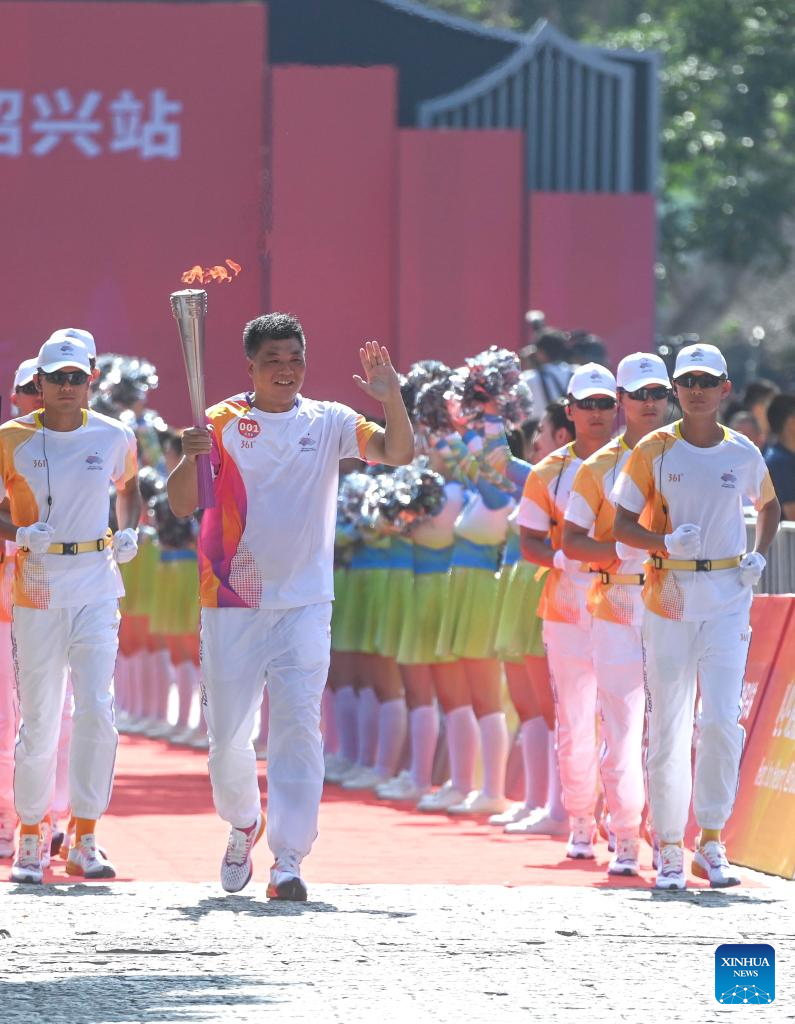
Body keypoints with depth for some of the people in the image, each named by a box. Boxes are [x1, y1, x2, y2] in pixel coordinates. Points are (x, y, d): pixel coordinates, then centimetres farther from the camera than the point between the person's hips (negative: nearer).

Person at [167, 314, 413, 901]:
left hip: (304, 602, 0)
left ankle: (288, 862, -12)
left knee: (299, 726, -10)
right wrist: (191, 459, -26)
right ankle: (243, 825, 36)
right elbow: (182, 505, -6)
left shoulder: (328, 423, 3)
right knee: (227, 731, 8)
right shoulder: (221, 424, 0)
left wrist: (392, 399, -24)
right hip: (231, 601, 0)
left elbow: (399, 453, -7)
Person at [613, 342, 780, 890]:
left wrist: (759, 557, 8)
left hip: (729, 597, 1)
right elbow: (623, 524, 1)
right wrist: (665, 541, -18)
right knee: (668, 725, -1)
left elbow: (770, 505, 25)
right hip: (670, 595, -1)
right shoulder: (654, 450, 0)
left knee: (722, 719, -10)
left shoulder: (743, 453, 6)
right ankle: (670, 848, 8)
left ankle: (712, 843, 0)